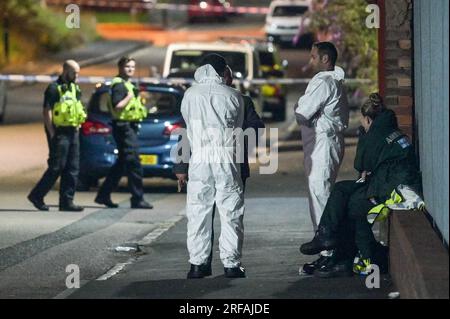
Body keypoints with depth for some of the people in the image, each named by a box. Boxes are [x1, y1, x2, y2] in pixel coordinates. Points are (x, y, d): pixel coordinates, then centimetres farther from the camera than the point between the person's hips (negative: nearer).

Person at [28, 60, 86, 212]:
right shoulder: (54, 88, -9)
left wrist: (77, 128, 13)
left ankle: (66, 202, 6)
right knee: (56, 168, -7)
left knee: (72, 169, 4)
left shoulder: (75, 88, 15)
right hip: (59, 132, -8)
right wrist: (52, 135, -16)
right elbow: (47, 113, -13)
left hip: (73, 132, 8)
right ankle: (36, 195, 5)